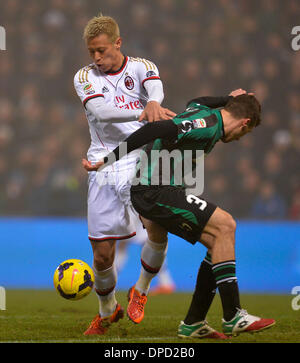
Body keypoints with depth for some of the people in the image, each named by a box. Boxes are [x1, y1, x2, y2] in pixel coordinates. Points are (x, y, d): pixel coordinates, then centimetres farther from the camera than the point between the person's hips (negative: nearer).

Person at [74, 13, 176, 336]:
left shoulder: (141, 67, 6)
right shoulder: (84, 77, 6)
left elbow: (155, 88, -18)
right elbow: (99, 110, -15)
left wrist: (153, 103, -43)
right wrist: (141, 112, -31)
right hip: (103, 165, 1)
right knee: (102, 252, 0)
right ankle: (107, 310, 26)